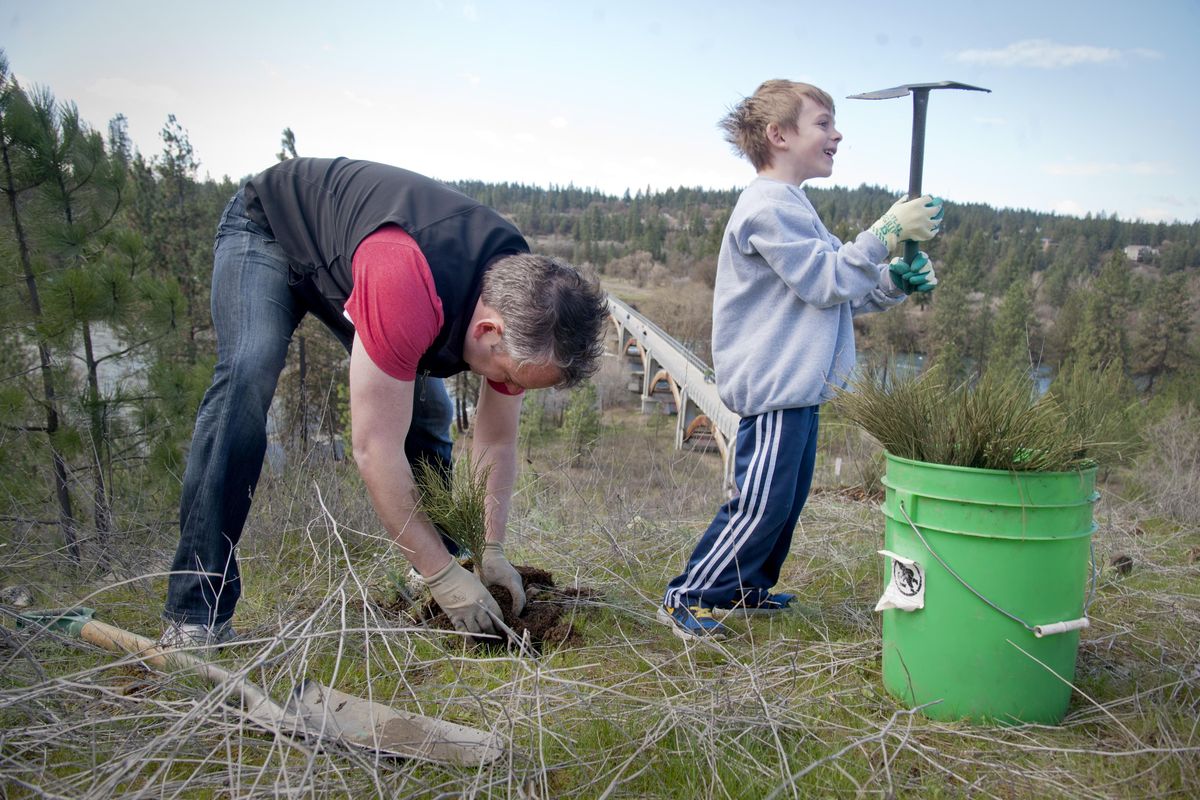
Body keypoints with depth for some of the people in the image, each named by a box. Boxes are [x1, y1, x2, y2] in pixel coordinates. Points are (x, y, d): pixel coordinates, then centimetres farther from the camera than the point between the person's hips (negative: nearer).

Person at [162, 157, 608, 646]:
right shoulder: (406, 291, -46)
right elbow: (376, 451, -39)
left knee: (427, 408, -2)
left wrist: (491, 550, -13)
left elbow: (496, 442, -8)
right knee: (248, 378, -29)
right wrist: (442, 575, -31)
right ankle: (197, 612, -24)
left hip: (345, 254, 7)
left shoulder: (520, 304, -21)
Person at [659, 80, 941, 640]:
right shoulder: (769, 206, -13)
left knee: (788, 499, 16)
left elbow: (845, 292, 21)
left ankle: (750, 589, 29)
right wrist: (887, 232, -17)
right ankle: (687, 598, 3)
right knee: (760, 503, -9)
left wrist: (897, 281, 4)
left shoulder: (792, 207, 21)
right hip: (773, 386, -11)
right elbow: (824, 282, -18)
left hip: (797, 386, 11)